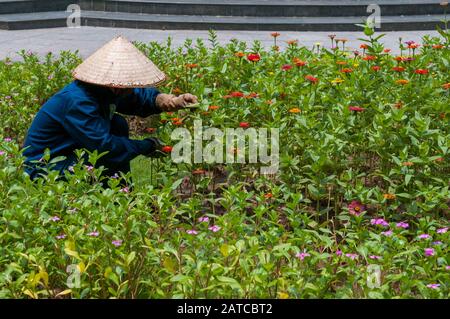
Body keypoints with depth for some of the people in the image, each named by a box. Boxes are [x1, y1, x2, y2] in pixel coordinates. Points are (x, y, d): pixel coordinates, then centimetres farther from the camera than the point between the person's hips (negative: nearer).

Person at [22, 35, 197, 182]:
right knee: (112, 157, -26)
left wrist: (163, 100, -17)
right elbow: (104, 145, -31)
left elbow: (139, 96, 5)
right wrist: (145, 146, -20)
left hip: (71, 152, 9)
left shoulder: (105, 88, -5)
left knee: (118, 125, -1)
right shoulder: (77, 102, -31)